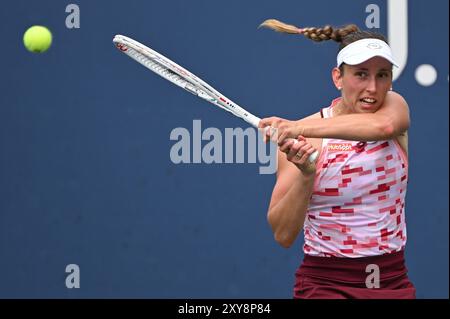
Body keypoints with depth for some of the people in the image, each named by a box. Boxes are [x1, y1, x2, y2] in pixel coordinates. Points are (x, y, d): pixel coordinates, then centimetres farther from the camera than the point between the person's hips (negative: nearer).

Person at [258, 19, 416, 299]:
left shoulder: (394, 104, -2)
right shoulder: (302, 139, -9)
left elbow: (383, 125, -28)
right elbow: (283, 235, -13)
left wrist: (301, 128, -34)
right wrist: (305, 176, -28)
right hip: (325, 284, -3)